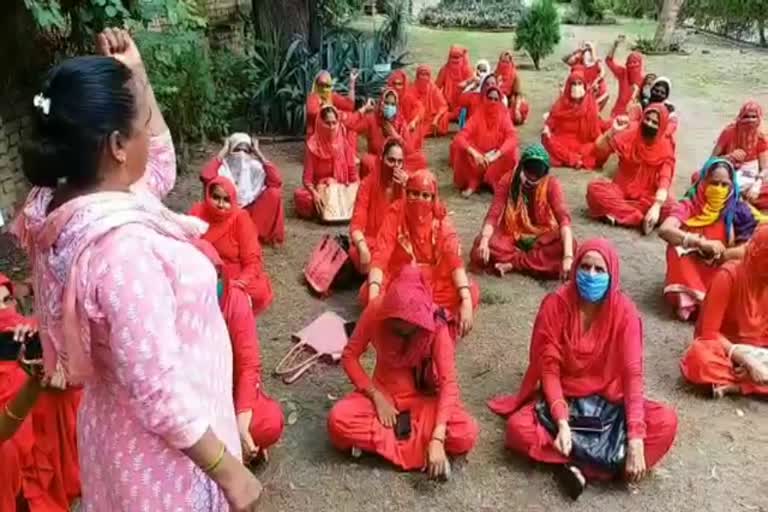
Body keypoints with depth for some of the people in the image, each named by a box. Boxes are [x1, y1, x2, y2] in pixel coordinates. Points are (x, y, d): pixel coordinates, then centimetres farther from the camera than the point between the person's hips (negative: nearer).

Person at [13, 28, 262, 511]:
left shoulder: (64, 204, -7)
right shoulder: (123, 246, -35)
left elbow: (161, 165, 10)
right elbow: (161, 395, -31)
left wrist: (133, 74, 2)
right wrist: (231, 473, -19)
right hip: (164, 453, -9)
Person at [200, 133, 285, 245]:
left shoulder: (255, 167, -5)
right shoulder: (224, 166, -8)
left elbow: (276, 181, -23)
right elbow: (205, 177, -31)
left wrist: (259, 154, -18)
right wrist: (222, 152, -19)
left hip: (252, 212, 1)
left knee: (274, 192, -22)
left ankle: (259, 233, -10)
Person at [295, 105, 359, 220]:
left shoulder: (344, 143, -3)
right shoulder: (313, 145, -11)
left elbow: (352, 172, 1)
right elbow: (307, 178, -14)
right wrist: (315, 193, -34)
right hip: (318, 188, -2)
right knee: (300, 195, -33)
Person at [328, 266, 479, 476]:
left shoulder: (435, 325, -23)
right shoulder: (376, 311, -20)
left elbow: (449, 382, -26)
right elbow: (350, 356, -10)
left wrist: (437, 439, -36)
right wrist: (377, 398, -21)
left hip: (423, 396, 0)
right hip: (383, 390, 0)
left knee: (466, 433, -28)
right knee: (339, 420, -30)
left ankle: (373, 438, -18)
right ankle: (418, 445, -18)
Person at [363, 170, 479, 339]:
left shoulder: (441, 221, -9)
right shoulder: (395, 214, -11)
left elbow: (455, 260, -20)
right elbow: (380, 256, -21)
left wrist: (466, 301, -35)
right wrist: (373, 295, -38)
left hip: (433, 281, 1)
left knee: (472, 292, -25)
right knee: (366, 293, -32)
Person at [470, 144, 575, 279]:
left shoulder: (551, 185, -14)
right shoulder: (508, 181, -11)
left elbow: (563, 218, -26)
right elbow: (493, 215, -18)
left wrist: (568, 256, -41)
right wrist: (484, 241, -39)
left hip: (542, 239, 0)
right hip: (512, 237, 0)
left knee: (562, 248, -34)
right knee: (480, 250, -31)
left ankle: (512, 264, -27)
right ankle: (539, 262, -28)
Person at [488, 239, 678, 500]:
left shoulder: (624, 310, -14)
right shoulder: (555, 304, -15)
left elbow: (633, 373, -18)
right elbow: (548, 369, -14)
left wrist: (635, 439, -27)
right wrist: (562, 422, -28)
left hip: (610, 400, 1)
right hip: (563, 397, -1)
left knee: (666, 421, -25)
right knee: (518, 427, -28)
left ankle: (580, 465, -25)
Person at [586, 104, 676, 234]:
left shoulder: (666, 147, -9)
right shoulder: (631, 134, -5)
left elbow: (665, 180, -21)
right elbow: (600, 147, -13)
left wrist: (656, 206, -36)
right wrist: (613, 130, -32)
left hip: (647, 195, -1)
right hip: (622, 189, 1)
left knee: (668, 206, -33)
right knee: (594, 188, -29)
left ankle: (616, 210, -29)